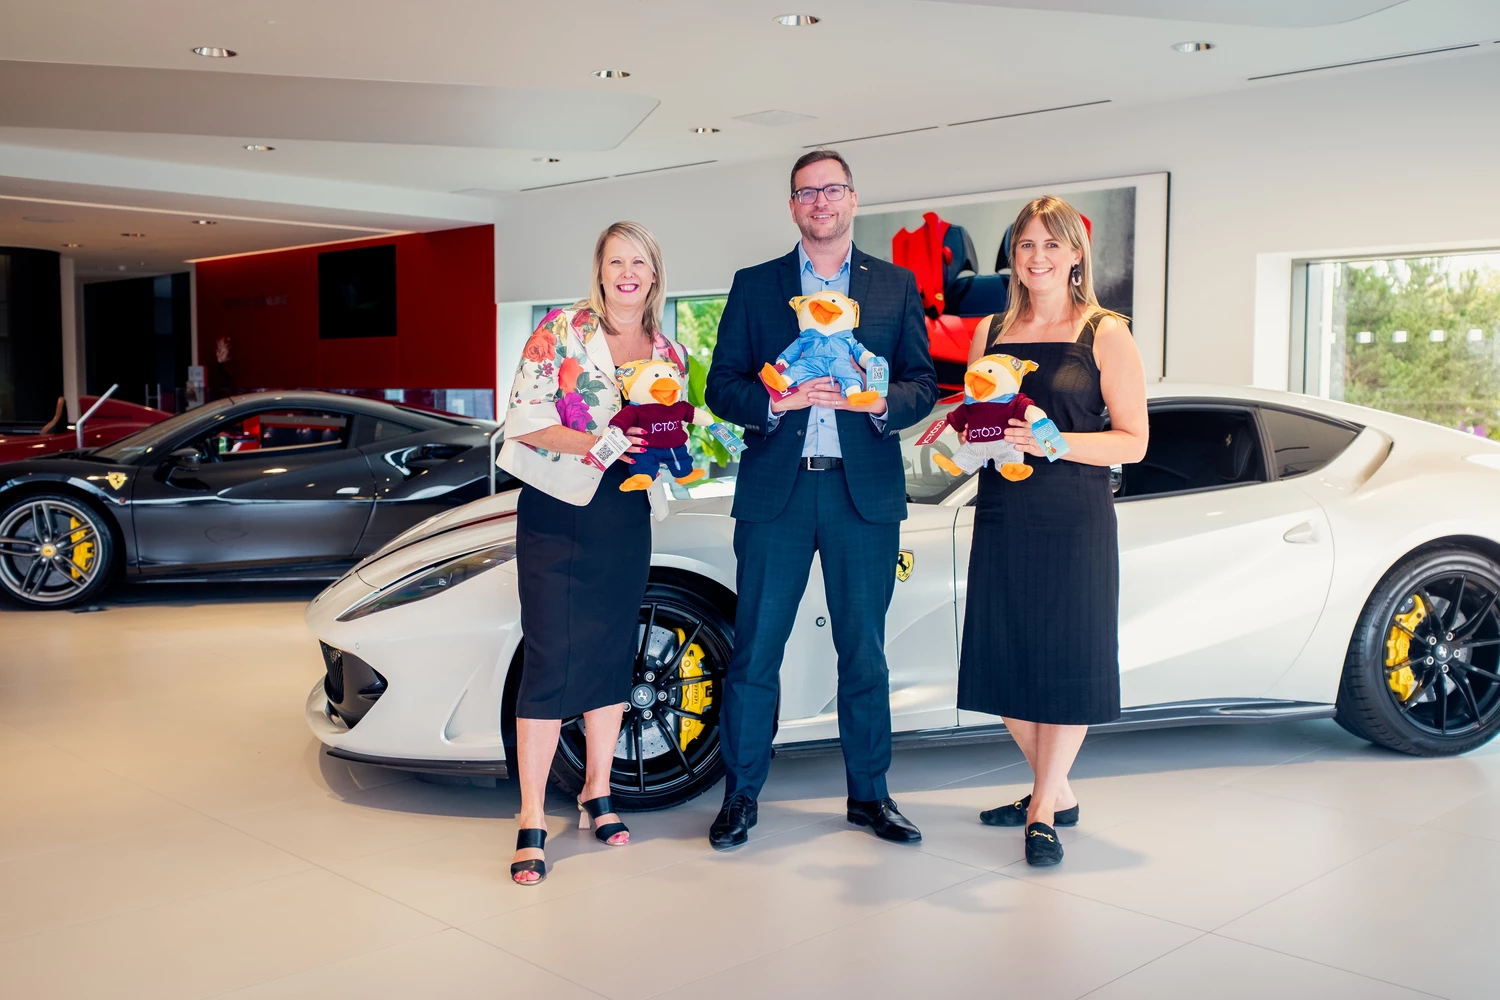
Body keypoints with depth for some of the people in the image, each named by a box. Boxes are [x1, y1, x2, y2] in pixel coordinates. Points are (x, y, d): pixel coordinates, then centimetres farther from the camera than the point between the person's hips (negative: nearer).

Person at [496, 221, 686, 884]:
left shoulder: (668, 355, 10)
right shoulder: (561, 331, -4)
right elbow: (525, 419, -10)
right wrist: (592, 442, -23)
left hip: (626, 519, 5)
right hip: (556, 513, -5)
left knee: (613, 654, 11)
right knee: (551, 660, -7)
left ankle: (597, 793, 25)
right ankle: (532, 819, -1)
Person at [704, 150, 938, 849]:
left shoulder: (896, 286, 11)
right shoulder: (755, 285, 10)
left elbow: (923, 385, 7)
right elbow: (721, 386, 3)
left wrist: (881, 402, -15)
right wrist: (778, 400, -16)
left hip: (865, 491, 1)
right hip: (776, 489, 0)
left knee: (864, 652, 8)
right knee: (754, 652, 1)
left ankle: (869, 794, 22)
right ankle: (741, 796, 15)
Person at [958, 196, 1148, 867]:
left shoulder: (1106, 335, -1)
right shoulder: (991, 331, 13)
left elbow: (1133, 442, -5)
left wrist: (1056, 443, -20)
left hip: (1074, 517, -5)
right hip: (1000, 514, 5)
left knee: (1067, 659, -1)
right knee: (1004, 659, 7)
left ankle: (1044, 809, 13)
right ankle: (1056, 793, 25)